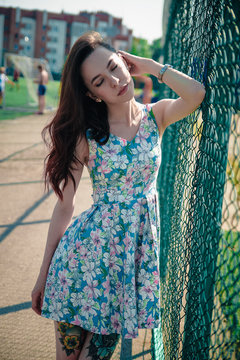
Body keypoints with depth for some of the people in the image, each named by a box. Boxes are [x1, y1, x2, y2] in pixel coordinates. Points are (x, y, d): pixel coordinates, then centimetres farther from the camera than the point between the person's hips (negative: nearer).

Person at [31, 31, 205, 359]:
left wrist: (147, 66, -8)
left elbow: (196, 93, -22)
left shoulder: (156, 116, 0)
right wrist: (43, 275, -1)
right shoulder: (86, 134, -7)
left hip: (139, 247, 2)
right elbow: (64, 206, -4)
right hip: (88, 247, -1)